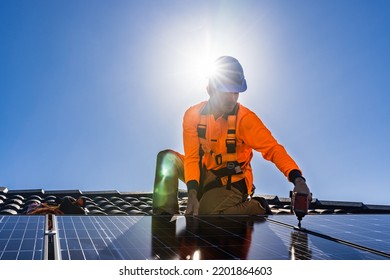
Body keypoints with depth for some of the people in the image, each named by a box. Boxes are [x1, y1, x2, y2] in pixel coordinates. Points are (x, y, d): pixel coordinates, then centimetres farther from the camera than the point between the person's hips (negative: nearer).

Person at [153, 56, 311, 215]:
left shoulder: (245, 117, -18)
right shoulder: (193, 115, -10)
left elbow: (272, 148, -24)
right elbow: (192, 157, -14)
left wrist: (297, 178, -40)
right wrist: (192, 192, -28)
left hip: (231, 181, -3)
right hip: (203, 175, 4)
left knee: (204, 213, -28)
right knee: (168, 158, -16)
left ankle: (256, 207, -3)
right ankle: (165, 214, -9)